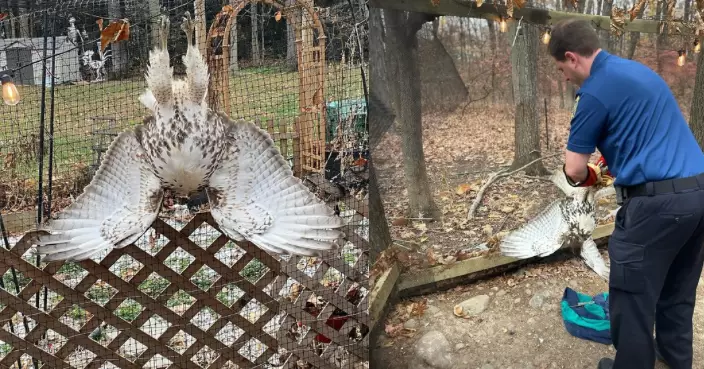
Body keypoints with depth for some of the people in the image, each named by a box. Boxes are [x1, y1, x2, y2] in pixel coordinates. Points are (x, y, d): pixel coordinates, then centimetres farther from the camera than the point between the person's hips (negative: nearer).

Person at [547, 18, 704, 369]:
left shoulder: (595, 91, -12)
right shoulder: (639, 69, 16)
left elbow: (574, 170, -7)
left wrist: (589, 176, 14)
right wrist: (610, 155, 26)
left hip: (657, 202, -9)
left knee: (633, 298, 7)